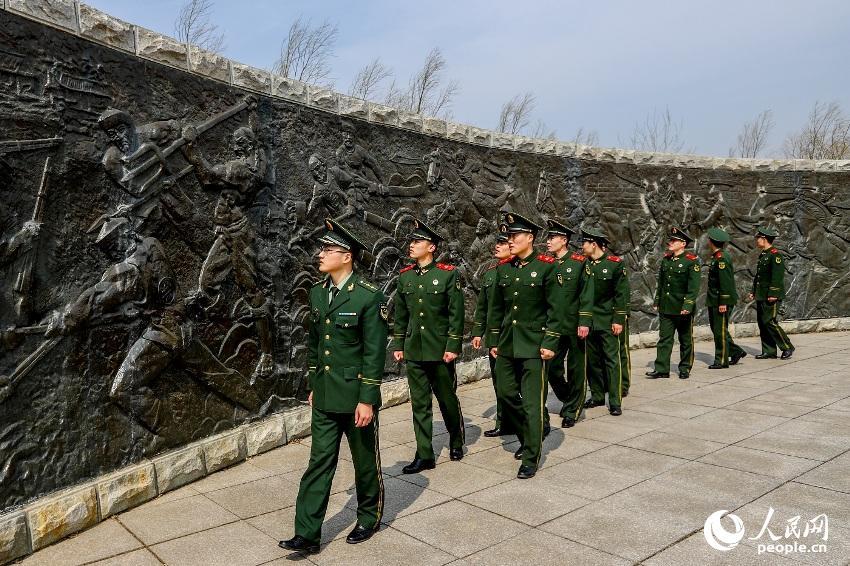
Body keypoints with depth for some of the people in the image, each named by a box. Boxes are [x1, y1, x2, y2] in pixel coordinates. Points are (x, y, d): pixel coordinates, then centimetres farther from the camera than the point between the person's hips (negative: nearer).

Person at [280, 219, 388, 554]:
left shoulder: (369, 297, -16)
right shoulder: (317, 293, 5)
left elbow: (375, 353, -15)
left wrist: (367, 399, -16)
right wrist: (313, 386, 16)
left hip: (356, 397, -5)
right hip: (324, 398, 6)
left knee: (365, 461, 12)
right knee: (319, 463, 8)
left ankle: (369, 518, 33)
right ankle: (307, 534, 14)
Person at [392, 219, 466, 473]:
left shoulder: (448, 274, -7)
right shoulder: (405, 276, 6)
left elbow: (456, 313, -8)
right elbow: (400, 314, 12)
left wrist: (453, 346, -12)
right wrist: (398, 345, 10)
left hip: (440, 351, -4)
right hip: (413, 351, 4)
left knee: (448, 400, 11)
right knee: (419, 404, 7)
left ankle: (456, 441, 35)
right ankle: (424, 455, 15)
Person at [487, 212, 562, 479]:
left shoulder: (546, 267, -8)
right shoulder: (503, 269, 7)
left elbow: (555, 308, -8)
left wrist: (550, 343, -12)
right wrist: (494, 341, 11)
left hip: (534, 346, -5)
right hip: (507, 344, 6)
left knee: (532, 402, -1)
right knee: (506, 393, 12)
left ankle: (531, 458, 11)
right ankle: (527, 437, 36)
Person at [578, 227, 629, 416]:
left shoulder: (615, 264, -7)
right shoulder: (583, 265, 4)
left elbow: (621, 294, -6)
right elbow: (581, 294, 4)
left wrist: (619, 320, -10)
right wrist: (582, 321, 0)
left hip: (608, 322, -4)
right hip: (589, 321, 4)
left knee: (612, 359, -3)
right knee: (592, 359, 10)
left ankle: (615, 402, 3)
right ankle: (597, 396, 23)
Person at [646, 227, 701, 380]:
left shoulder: (692, 261, -9)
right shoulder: (666, 259, 9)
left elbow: (694, 287, -13)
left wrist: (688, 306, -20)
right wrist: (657, 302, 13)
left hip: (683, 309, -5)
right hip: (665, 308, 5)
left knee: (686, 340, 8)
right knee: (664, 338, 3)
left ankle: (685, 369, 20)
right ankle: (661, 369, 5)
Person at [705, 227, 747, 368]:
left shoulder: (722, 258, -17)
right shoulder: (716, 256, 13)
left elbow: (726, 281, -21)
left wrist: (723, 303, -22)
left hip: (722, 300, -10)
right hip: (713, 301, 10)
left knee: (720, 330, -1)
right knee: (715, 328, 15)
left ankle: (721, 361, 8)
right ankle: (736, 351, 25)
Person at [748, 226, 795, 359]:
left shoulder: (775, 255, -12)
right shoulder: (763, 255, 17)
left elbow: (777, 276, -18)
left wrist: (773, 294, -22)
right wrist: (753, 291, 19)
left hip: (771, 297, -10)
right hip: (761, 296, 10)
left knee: (769, 321, -10)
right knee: (762, 322, 8)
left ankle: (787, 347, 4)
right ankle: (768, 351, 14)